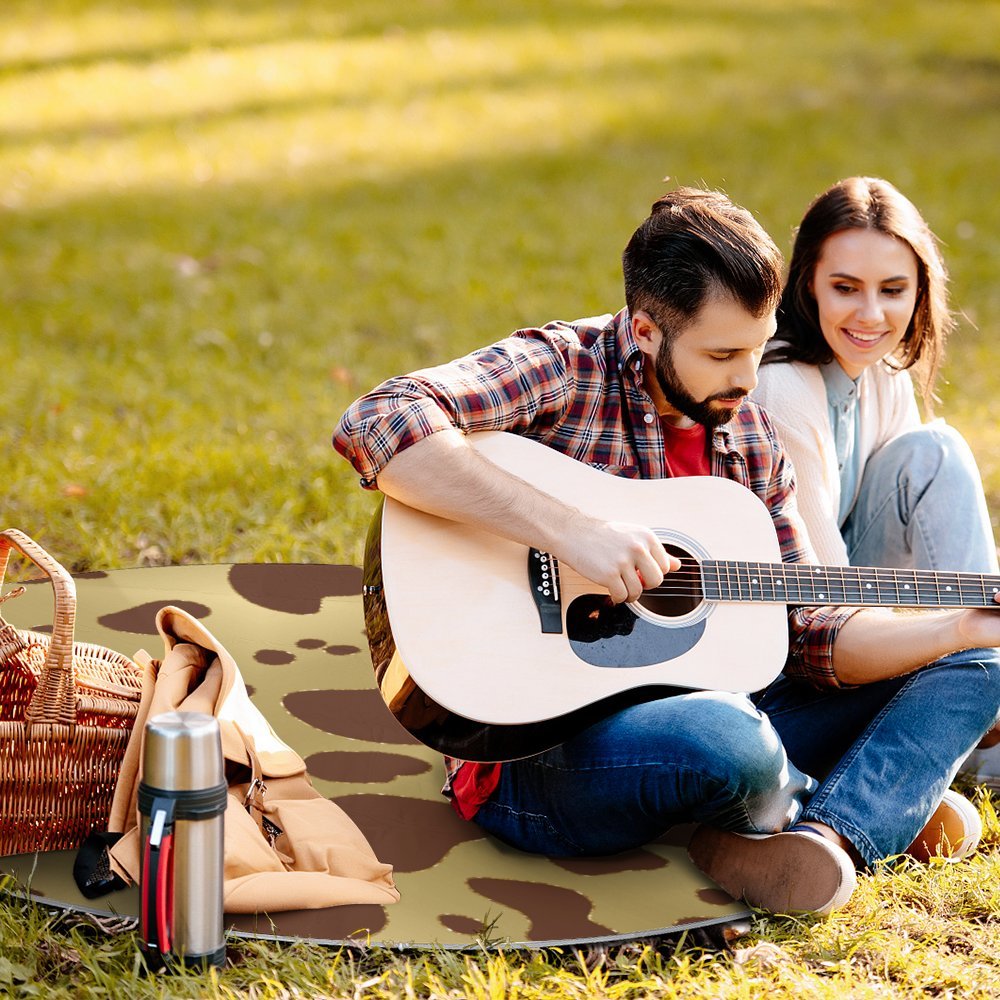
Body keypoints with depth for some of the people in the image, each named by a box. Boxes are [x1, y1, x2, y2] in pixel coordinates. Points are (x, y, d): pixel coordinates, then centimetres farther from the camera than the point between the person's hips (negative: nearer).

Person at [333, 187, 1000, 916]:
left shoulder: (749, 438, 10)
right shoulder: (561, 370, -11)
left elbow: (808, 634, 11)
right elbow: (375, 427, -29)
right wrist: (569, 530, -33)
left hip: (690, 713, 8)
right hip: (536, 752, -8)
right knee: (726, 740, -40)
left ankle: (826, 838, -22)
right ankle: (880, 807, -4)